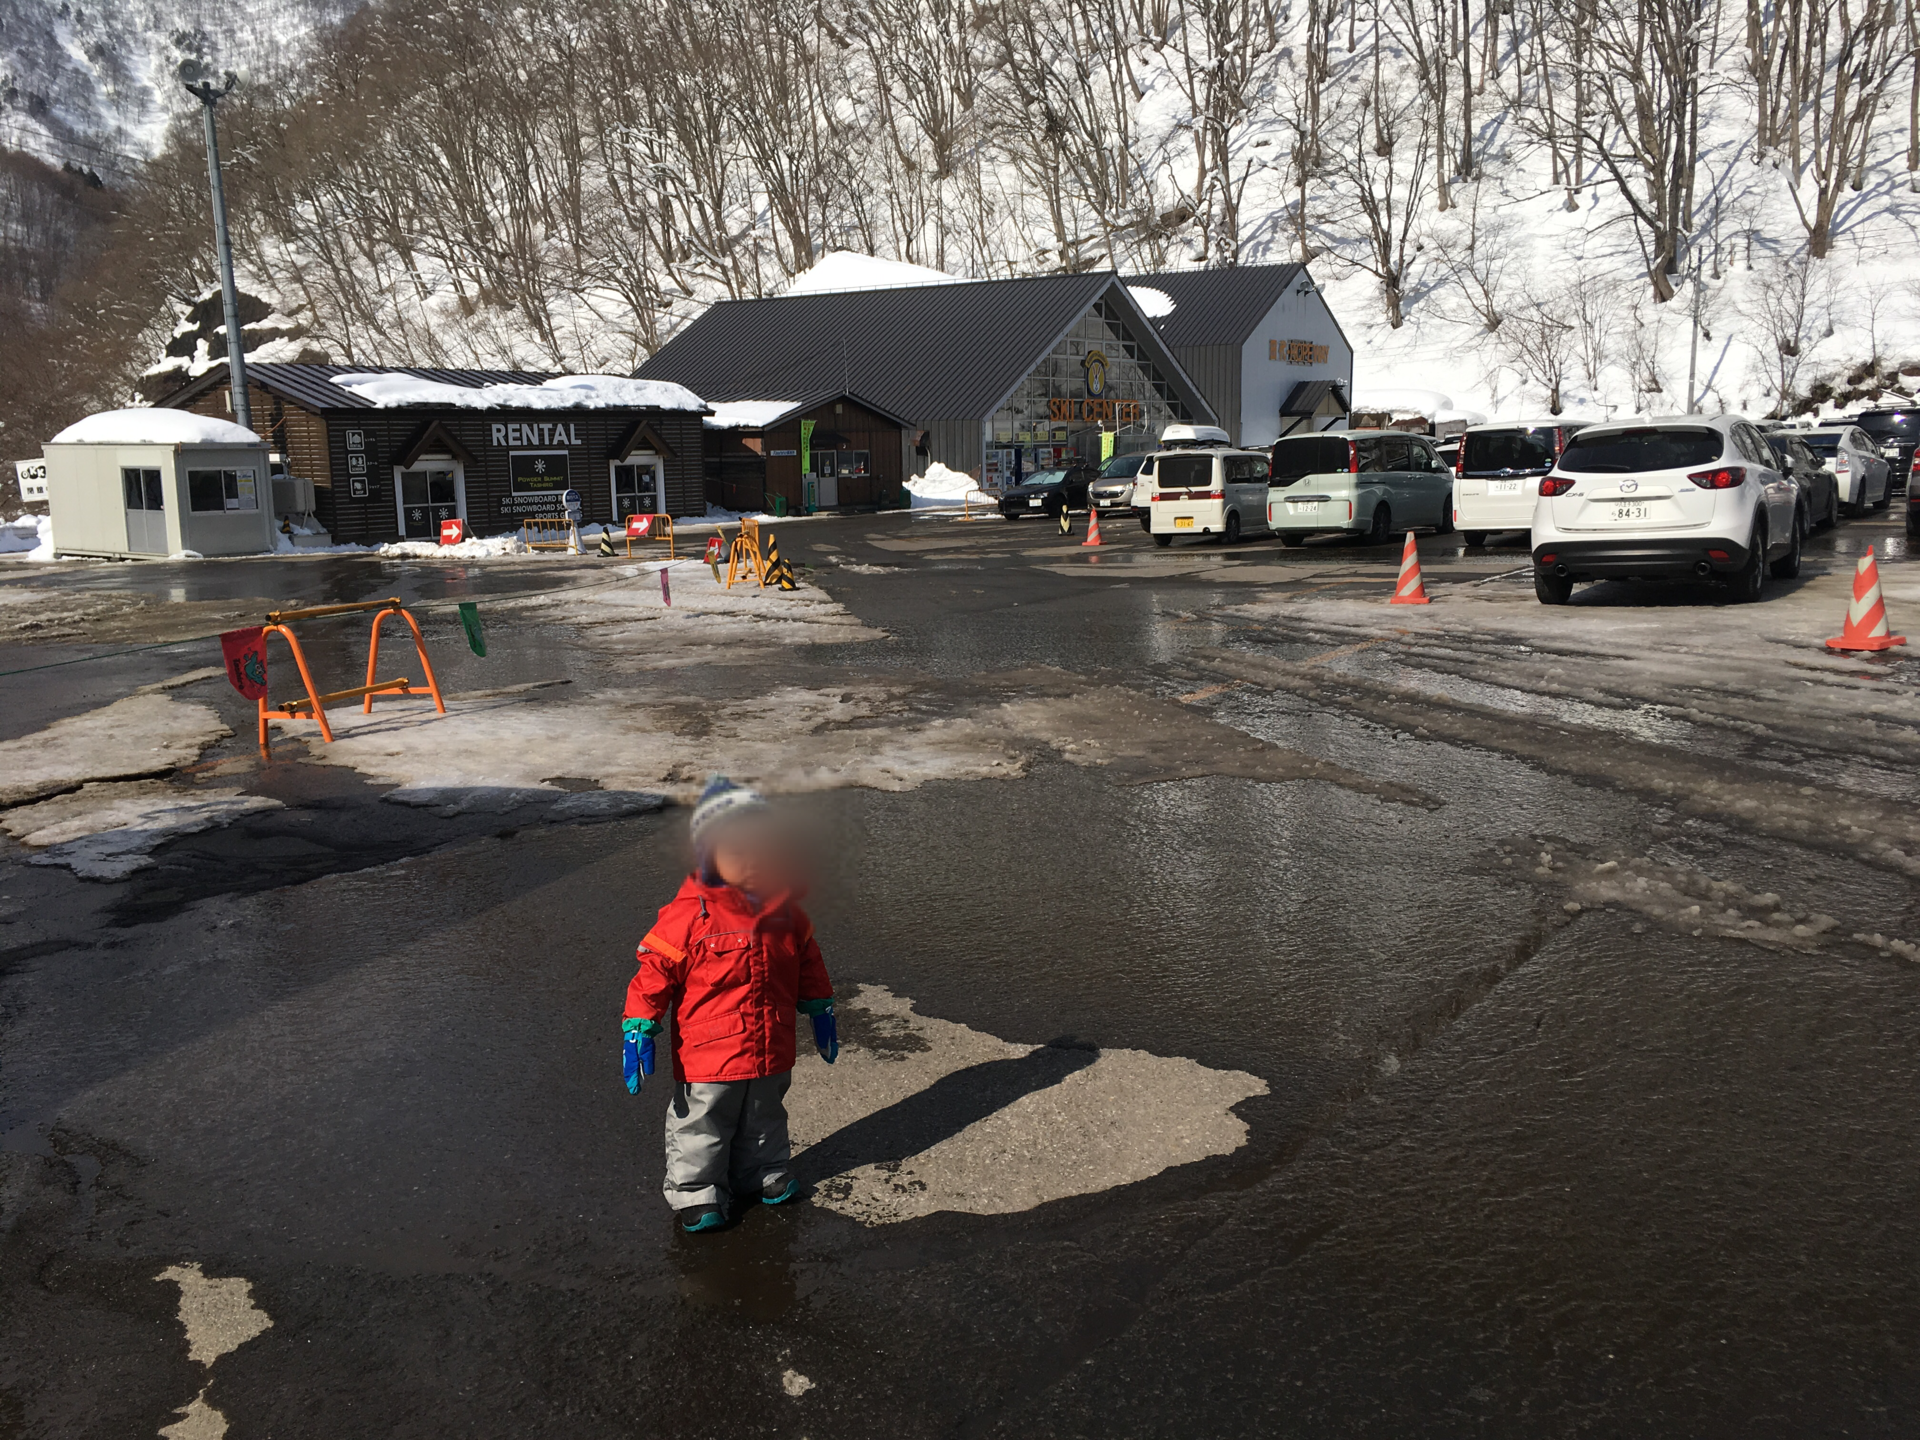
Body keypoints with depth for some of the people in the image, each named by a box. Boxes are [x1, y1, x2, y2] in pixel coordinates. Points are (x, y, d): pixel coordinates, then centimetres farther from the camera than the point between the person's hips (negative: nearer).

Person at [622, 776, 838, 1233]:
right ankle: (695, 1194, 30)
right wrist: (639, 1032, -18)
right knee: (701, 1128, 11)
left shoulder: (784, 911, -2)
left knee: (765, 1121, 24)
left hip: (771, 1053, 5)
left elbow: (808, 964, 12)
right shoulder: (688, 915, -20)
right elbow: (653, 973, -16)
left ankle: (763, 1177, 45)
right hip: (707, 1058, -5)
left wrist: (821, 1013, 18)